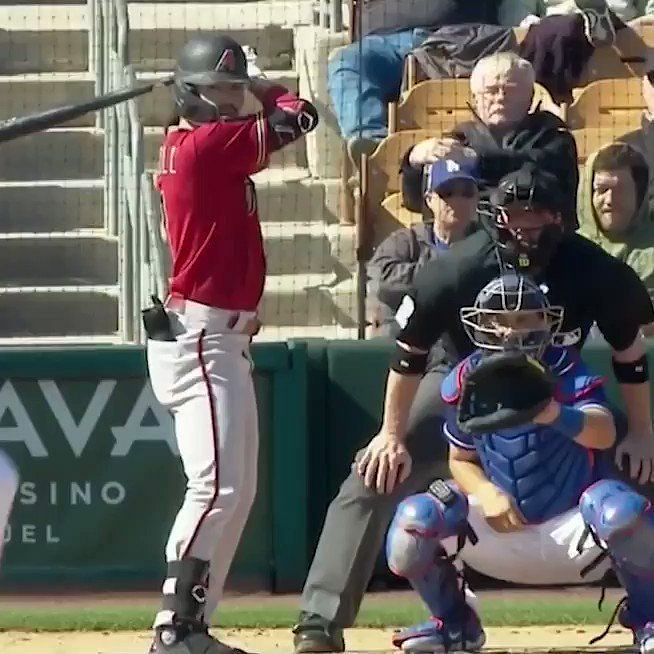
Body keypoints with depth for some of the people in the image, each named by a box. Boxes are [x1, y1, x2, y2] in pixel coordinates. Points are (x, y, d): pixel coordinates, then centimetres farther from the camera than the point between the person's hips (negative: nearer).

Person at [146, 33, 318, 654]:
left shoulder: (186, 145, 13)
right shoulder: (210, 142, -15)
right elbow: (298, 116, -14)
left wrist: (249, 89, 14)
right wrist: (269, 90, 4)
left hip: (217, 339, 11)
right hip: (200, 339, -11)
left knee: (239, 489, 14)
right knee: (217, 486, -17)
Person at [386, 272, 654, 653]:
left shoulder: (566, 370, -14)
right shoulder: (467, 382, -5)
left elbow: (605, 434, -34)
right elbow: (462, 460, 8)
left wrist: (553, 413, -56)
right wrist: (486, 492, -17)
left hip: (572, 532, -3)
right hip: (501, 530, 3)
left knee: (619, 509, -37)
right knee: (415, 520, -21)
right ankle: (453, 622, 9)